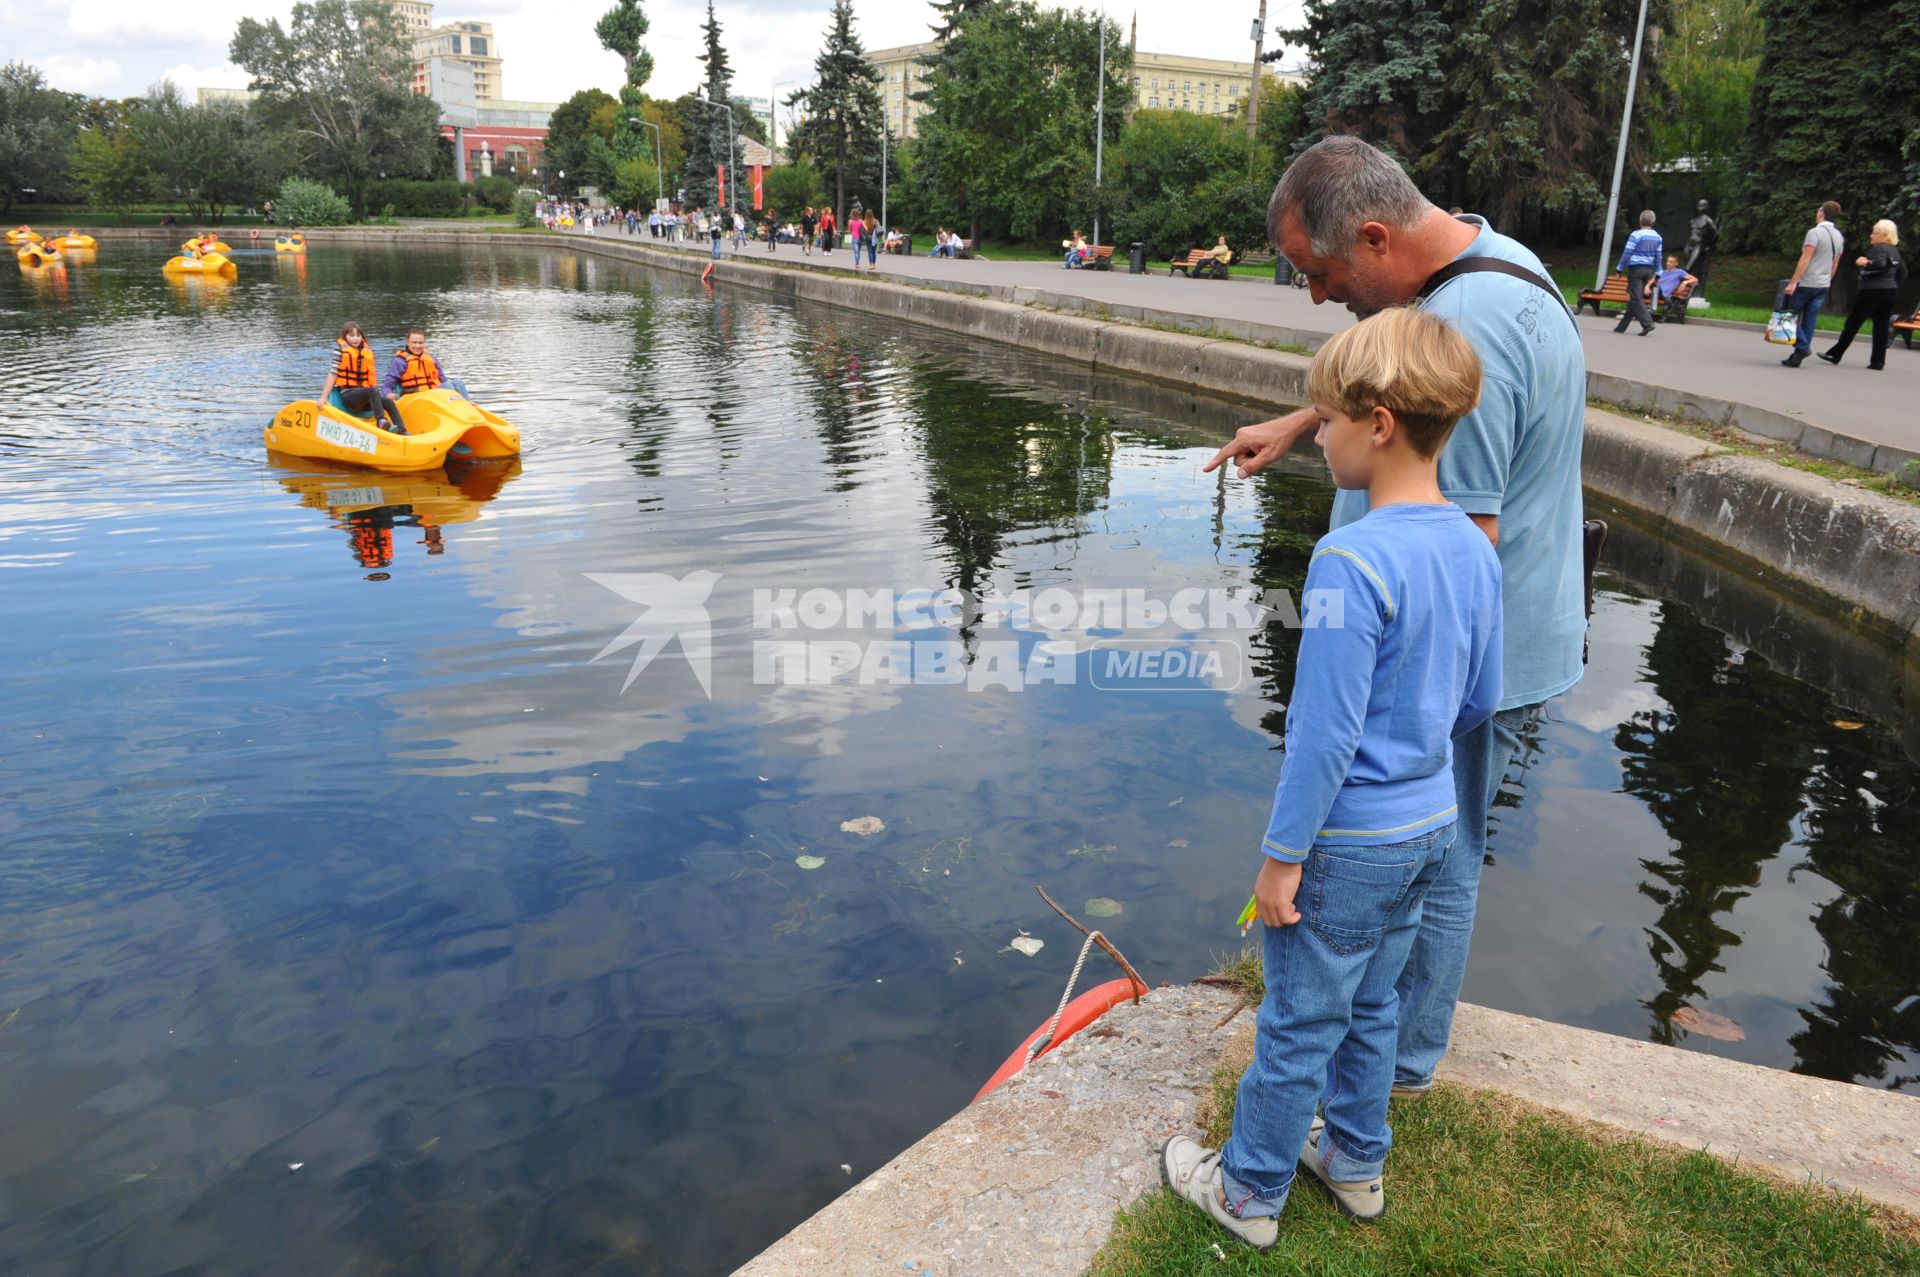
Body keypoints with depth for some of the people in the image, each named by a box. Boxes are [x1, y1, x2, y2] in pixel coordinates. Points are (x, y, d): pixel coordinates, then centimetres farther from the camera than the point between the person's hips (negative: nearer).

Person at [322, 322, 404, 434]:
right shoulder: (341, 350, 1)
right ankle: (381, 421, -52)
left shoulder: (367, 352, 15)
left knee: (389, 402, -20)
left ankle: (402, 432, -35)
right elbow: (333, 374, -4)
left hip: (363, 398, 5)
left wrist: (381, 396, 12)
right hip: (348, 396, -5)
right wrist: (323, 397, -10)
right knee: (372, 392, -33)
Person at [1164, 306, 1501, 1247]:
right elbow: (1479, 701, 9)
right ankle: (1356, 1162, 43)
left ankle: (1249, 1192, 29)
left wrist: (1282, 855, -16)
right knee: (1369, 1006, 24)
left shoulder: (1352, 561, -27)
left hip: (1347, 840, -8)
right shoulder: (1475, 548, -2)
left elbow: (1324, 733, -25)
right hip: (1431, 824, 8)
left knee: (1298, 1025, 10)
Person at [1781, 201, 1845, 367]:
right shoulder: (1839, 236, 12)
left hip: (1806, 283, -7)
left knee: (1791, 315, 2)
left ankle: (1802, 347, -13)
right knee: (1810, 320, 6)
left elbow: (1805, 259, -19)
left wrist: (1793, 282, -21)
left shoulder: (1815, 232, -12)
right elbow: (1835, 263, 17)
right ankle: (1799, 355, 5)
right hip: (1823, 285, 7)